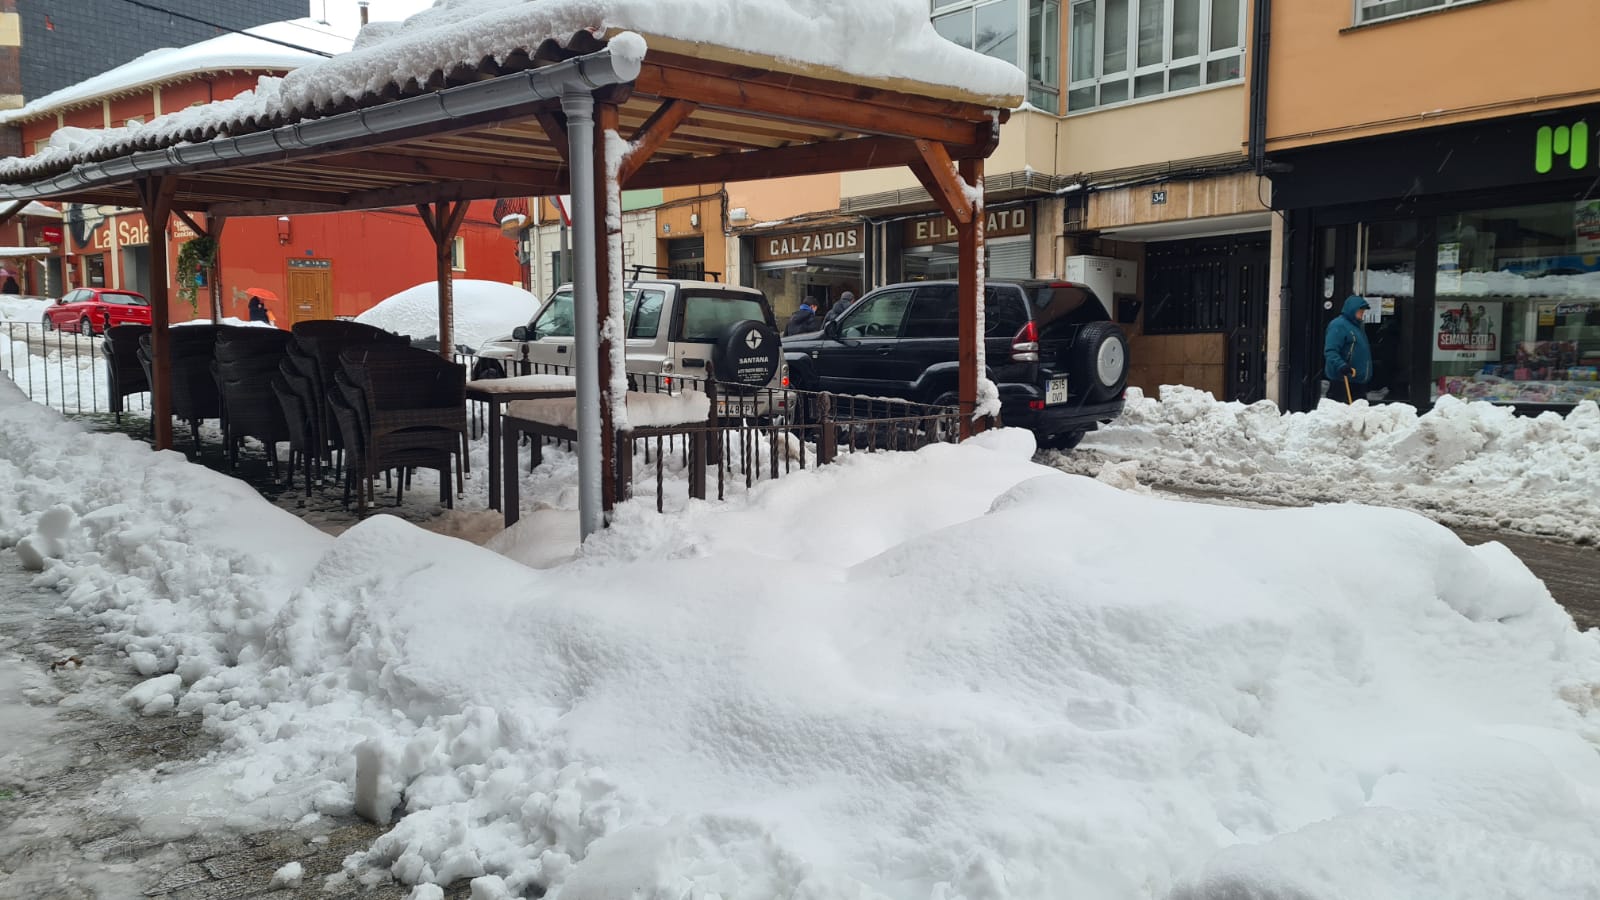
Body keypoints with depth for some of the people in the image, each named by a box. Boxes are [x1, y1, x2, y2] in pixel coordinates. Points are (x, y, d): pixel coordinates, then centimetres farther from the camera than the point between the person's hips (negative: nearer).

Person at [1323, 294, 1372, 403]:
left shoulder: (1357, 326, 21)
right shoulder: (1338, 325, -11)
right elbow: (1330, 351, -21)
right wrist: (1341, 366, -35)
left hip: (1358, 382, 10)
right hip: (1342, 381, -10)